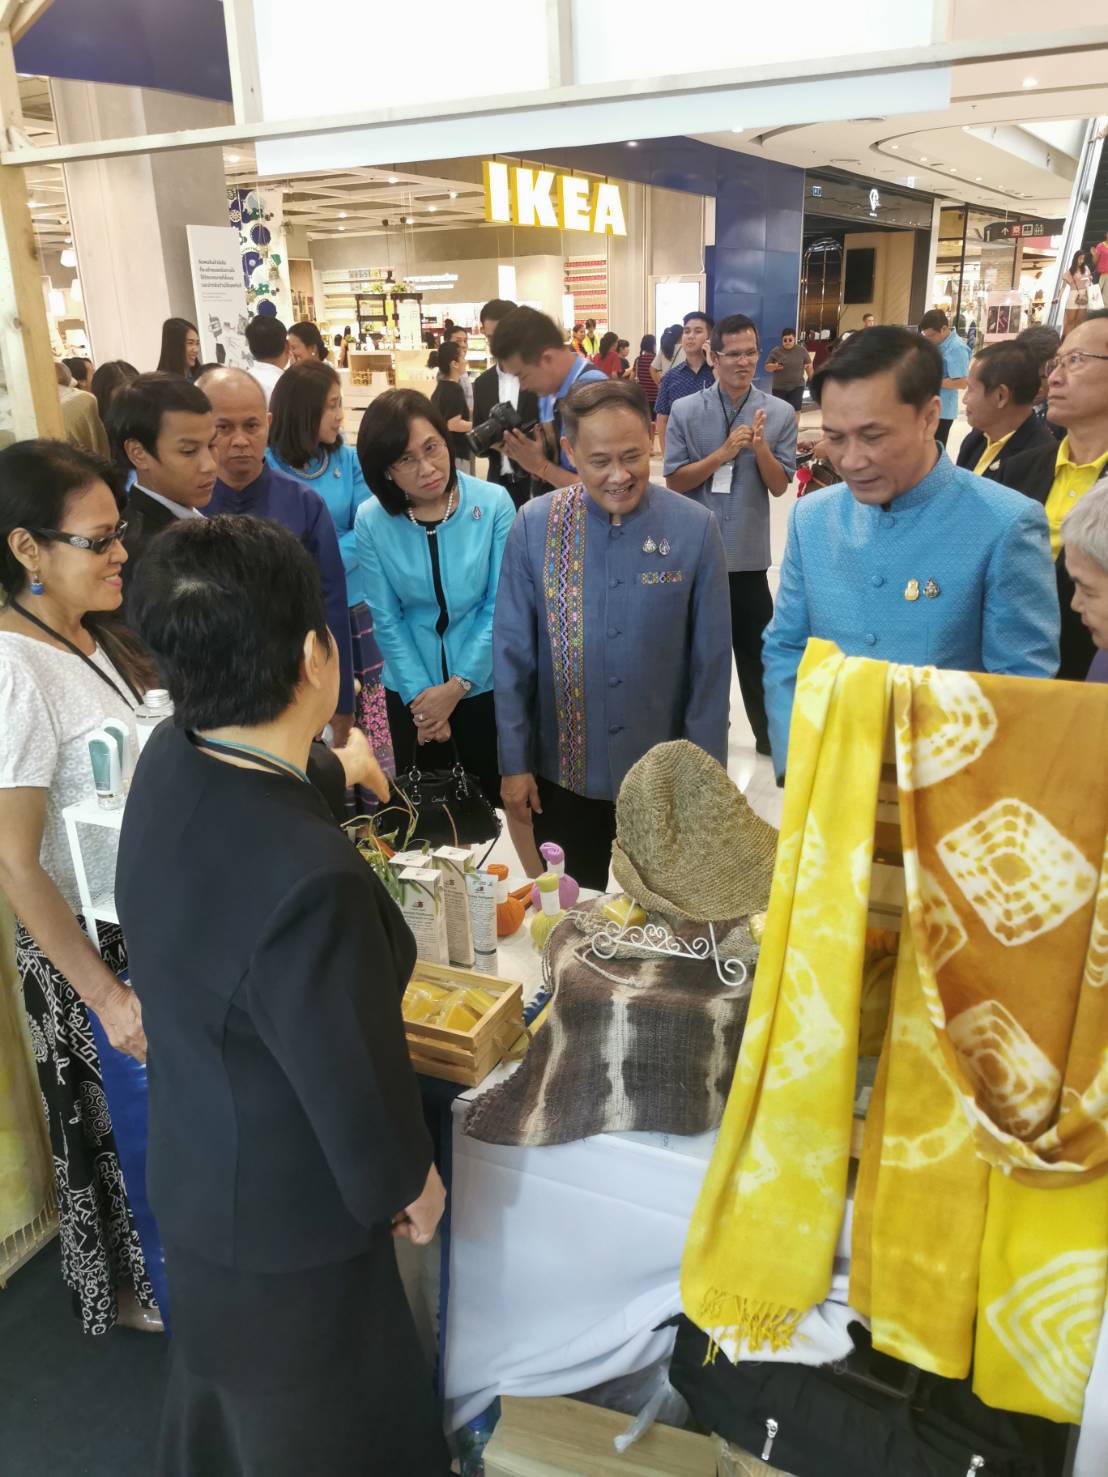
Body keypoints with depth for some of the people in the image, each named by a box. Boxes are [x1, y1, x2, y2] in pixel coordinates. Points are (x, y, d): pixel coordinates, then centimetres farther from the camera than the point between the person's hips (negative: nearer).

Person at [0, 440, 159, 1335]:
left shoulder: (97, 636, -1)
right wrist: (108, 996, -20)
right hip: (84, 943, -7)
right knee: (114, 1121, 15)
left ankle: (164, 1262, 48)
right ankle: (125, 1288, 41)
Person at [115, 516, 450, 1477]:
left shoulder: (170, 761, -16)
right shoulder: (308, 877, -41)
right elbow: (355, 1075, -26)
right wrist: (409, 1183, -6)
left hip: (200, 1166, 7)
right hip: (285, 1213, -7)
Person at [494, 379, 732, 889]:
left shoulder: (695, 528, -11)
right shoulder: (534, 526, -9)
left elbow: (711, 660, -6)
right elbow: (512, 651, -3)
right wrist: (513, 761, -2)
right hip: (562, 773, 1)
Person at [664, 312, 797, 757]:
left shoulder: (780, 413, -3)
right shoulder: (685, 411, -5)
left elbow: (779, 485, -3)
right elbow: (674, 480, -7)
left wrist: (761, 447, -20)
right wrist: (722, 454, -18)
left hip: (748, 554, 0)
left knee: (756, 649, 11)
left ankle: (768, 733, 28)